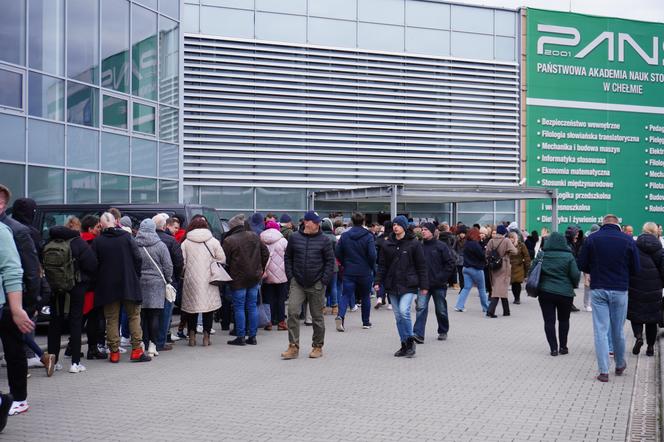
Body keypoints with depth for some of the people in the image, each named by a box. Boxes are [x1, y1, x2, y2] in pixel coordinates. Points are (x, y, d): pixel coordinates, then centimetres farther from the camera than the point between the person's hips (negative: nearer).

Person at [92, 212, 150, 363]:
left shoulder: (97, 241, -3)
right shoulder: (126, 237, -2)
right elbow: (138, 258, -3)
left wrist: (99, 282, 11)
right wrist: (136, 276, 8)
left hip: (107, 287, 0)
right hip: (129, 283, 0)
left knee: (112, 319, 7)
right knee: (134, 316, 8)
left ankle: (114, 352, 6)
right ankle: (136, 350, 3)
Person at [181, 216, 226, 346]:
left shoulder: (185, 243, -3)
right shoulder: (213, 241, -2)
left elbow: (182, 262, -5)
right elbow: (222, 259, -2)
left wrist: (182, 274, 11)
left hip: (191, 280, 0)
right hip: (208, 281, 0)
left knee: (191, 308, 11)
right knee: (208, 308, 8)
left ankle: (192, 336, 11)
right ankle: (206, 336, 8)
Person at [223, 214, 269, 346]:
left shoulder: (229, 241, -10)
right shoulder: (254, 236, 6)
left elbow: (224, 260, -10)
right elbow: (266, 253, 11)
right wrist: (260, 269, 19)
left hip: (238, 279, -5)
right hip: (255, 277, 5)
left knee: (239, 307, 2)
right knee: (252, 306, 9)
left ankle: (240, 337, 2)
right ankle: (252, 336, 12)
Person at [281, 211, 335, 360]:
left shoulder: (324, 240, -1)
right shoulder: (294, 238, 3)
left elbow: (330, 261, 0)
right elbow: (288, 258, 10)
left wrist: (324, 280, -7)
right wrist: (290, 276, 1)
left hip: (316, 285, -1)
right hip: (297, 283, 1)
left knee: (317, 316, 8)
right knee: (292, 312, -11)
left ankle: (318, 347, 21)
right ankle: (293, 347, -5)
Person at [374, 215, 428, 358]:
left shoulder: (414, 244, -2)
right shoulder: (387, 245, 8)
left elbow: (421, 266, -1)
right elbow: (382, 265, 10)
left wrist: (424, 286, -4)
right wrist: (378, 281, 0)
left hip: (408, 284, -4)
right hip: (392, 285, 4)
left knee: (404, 311, -20)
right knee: (398, 316, 6)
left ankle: (410, 340, -1)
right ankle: (404, 345, 16)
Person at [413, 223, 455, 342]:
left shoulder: (441, 246, -5)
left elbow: (451, 263, -5)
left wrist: (441, 277, -11)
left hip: (439, 284, -2)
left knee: (441, 310, 11)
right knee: (421, 308, -13)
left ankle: (443, 331, 31)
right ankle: (418, 334, -16)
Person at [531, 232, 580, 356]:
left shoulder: (541, 255, 0)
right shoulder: (568, 256, -7)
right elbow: (575, 275, -8)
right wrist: (574, 285, 13)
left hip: (545, 292, 1)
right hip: (565, 293, -1)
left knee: (549, 321, 4)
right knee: (564, 320, 15)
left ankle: (553, 348, 1)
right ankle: (563, 347, 19)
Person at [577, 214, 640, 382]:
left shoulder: (592, 238, -3)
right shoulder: (628, 240, -3)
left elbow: (581, 265, -1)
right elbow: (636, 269, 1)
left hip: (598, 290, 0)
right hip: (620, 290, 0)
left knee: (600, 330, 2)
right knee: (618, 331, 14)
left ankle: (603, 371, -1)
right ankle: (620, 365, 31)